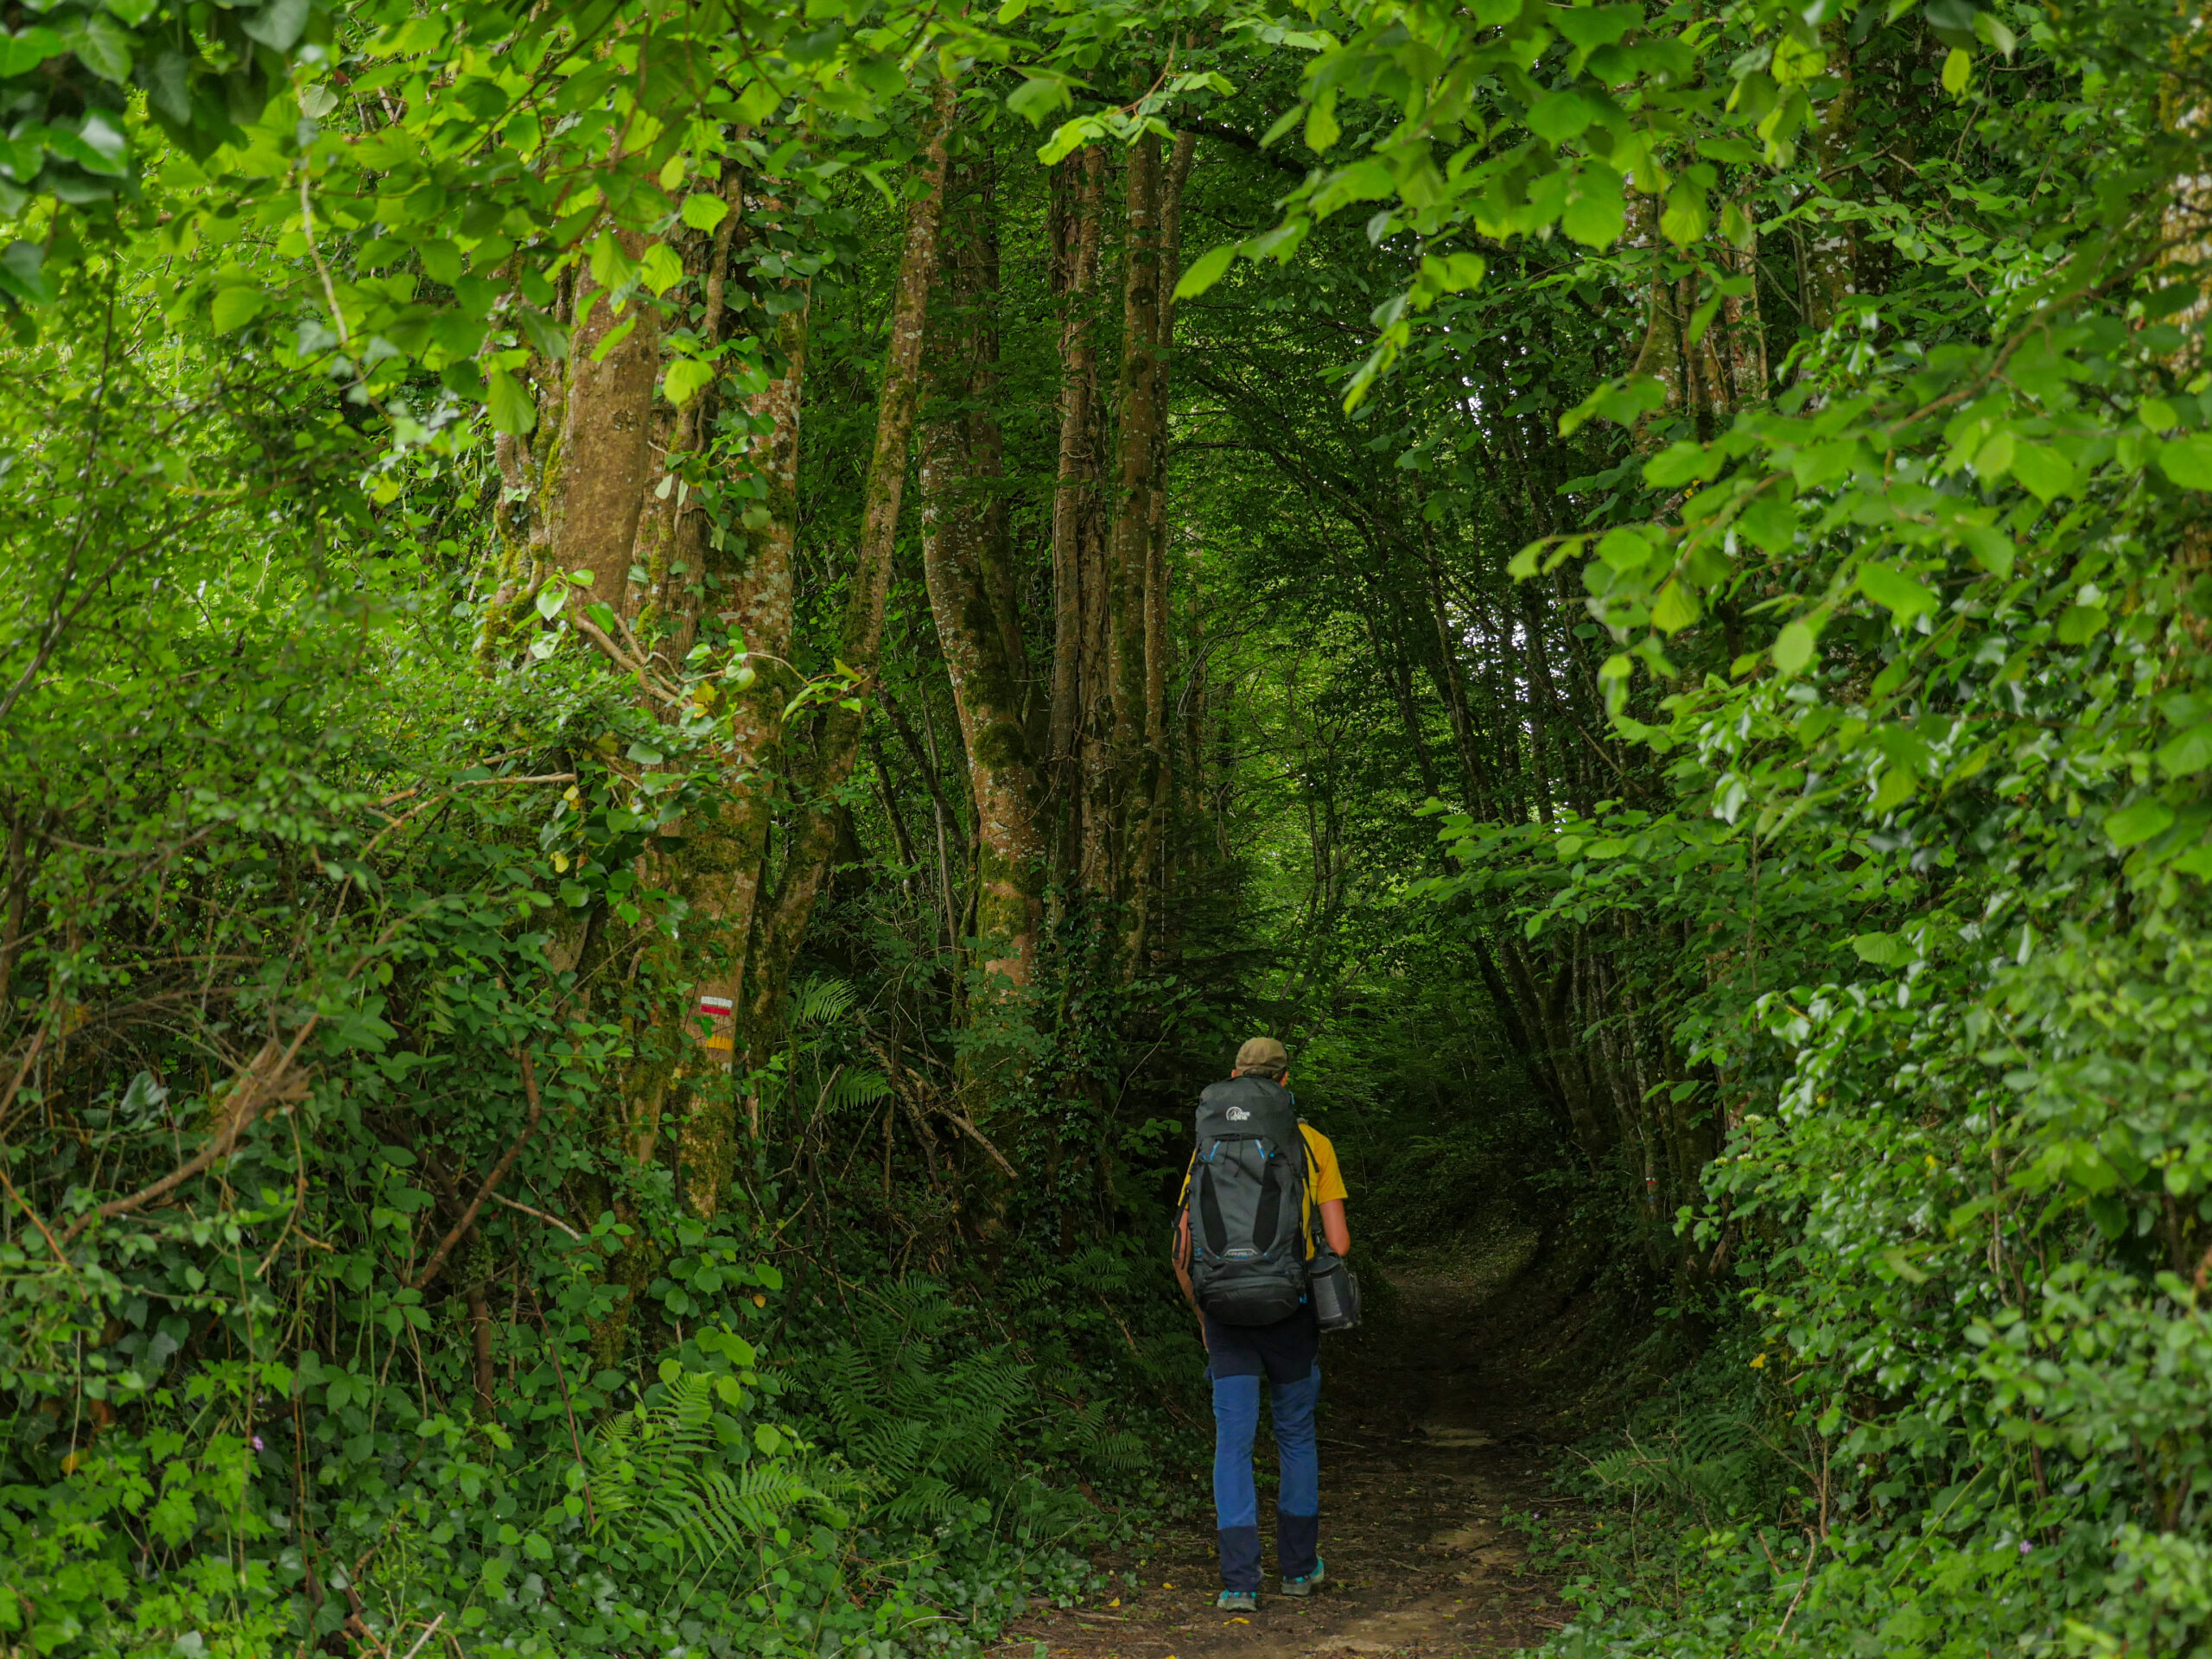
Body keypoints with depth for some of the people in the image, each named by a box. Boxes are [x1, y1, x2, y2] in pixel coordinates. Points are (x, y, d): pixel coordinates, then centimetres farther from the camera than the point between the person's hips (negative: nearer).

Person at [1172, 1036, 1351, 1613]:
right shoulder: (1313, 1144, -1)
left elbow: (1184, 1245, 1)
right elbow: (1338, 1242, -5)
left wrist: (1200, 1309, 15)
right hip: (1291, 1311, 0)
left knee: (1233, 1444, 2)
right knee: (1296, 1437, 17)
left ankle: (1239, 1582, -6)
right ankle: (1298, 1565, 27)